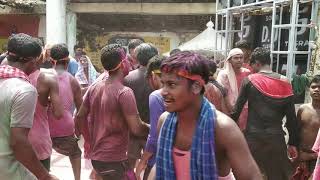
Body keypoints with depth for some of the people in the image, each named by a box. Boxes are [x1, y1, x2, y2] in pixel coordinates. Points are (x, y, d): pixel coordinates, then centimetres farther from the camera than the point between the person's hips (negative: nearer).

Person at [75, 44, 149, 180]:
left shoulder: (94, 87, 2)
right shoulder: (124, 92, -19)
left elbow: (80, 117, 10)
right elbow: (136, 129, -21)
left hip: (95, 156, 7)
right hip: (114, 160, -7)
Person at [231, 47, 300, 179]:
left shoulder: (249, 80, -4)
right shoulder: (285, 83, 3)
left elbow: (237, 109, -4)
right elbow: (291, 116, 2)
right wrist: (293, 143, 9)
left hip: (253, 136, -2)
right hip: (276, 137, 2)